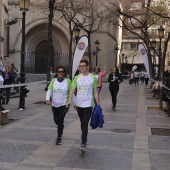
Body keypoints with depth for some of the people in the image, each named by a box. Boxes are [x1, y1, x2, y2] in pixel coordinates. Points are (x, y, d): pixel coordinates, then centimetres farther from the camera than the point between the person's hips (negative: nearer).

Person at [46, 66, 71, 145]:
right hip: (54, 104, 4)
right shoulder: (53, 80, 2)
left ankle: (59, 137, 1)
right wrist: (47, 99, -22)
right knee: (56, 119, 17)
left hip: (64, 104, -4)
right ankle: (61, 128, 49)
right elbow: (49, 90, -5)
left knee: (60, 120, -11)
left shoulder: (68, 81, -5)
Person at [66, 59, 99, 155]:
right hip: (79, 104, 4)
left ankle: (83, 145, -15)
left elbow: (95, 92, 1)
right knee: (82, 123, 17)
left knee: (85, 124, -12)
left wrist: (98, 104, -2)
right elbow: (72, 90, -2)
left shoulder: (93, 78, -2)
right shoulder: (77, 78, 4)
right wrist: (70, 100, -18)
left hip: (88, 105, -4)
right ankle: (85, 138, 37)